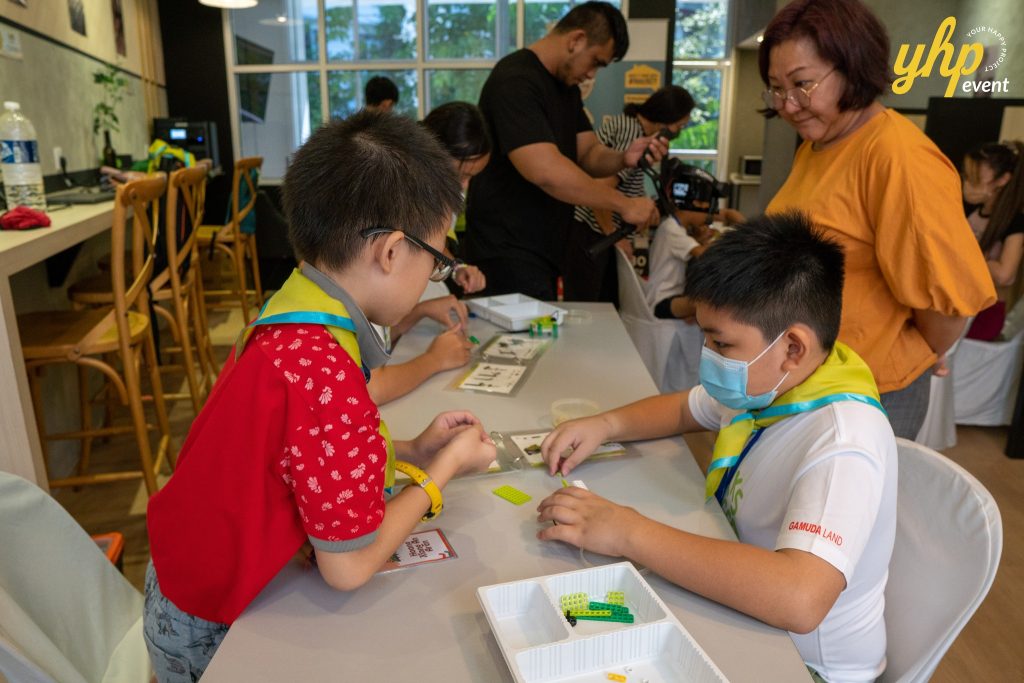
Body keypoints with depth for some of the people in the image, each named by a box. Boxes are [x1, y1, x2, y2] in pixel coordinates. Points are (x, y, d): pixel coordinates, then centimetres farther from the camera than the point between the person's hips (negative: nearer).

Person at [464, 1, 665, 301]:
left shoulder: (566, 86, 12)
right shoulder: (515, 80, -19)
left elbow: (587, 154, 10)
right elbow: (545, 170, -30)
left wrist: (623, 159, -12)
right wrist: (623, 203, -23)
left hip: (544, 248, 9)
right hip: (509, 251, -9)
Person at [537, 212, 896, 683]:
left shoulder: (842, 444, -31)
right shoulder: (763, 381, -7)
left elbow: (798, 601, -43)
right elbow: (684, 409, 11)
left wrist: (630, 534, -37)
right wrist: (606, 425, -8)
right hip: (747, 607, 6)